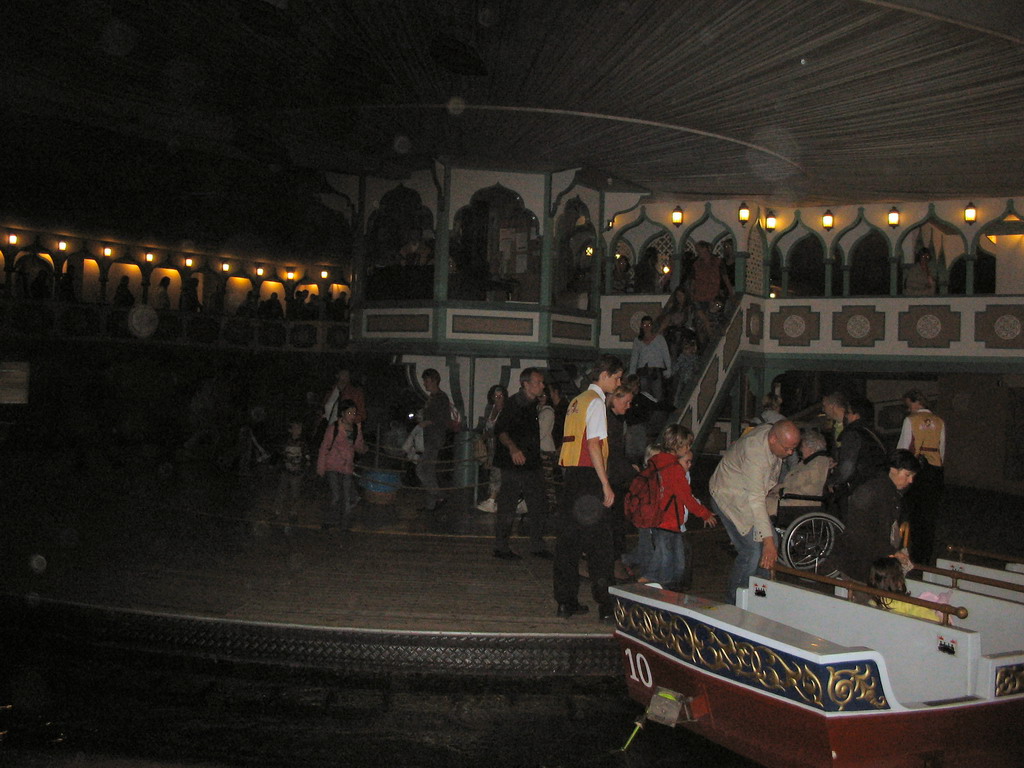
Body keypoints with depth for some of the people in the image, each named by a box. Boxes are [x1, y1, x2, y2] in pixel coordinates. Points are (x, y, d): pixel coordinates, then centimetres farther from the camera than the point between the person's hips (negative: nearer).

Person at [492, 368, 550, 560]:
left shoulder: (534, 404, 14)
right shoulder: (513, 403, -12)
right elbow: (500, 430, -20)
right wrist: (512, 447, -35)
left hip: (532, 463, 9)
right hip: (514, 464, -8)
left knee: (539, 504, 11)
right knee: (507, 507, -1)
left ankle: (537, 546, 21)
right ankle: (500, 547, 9)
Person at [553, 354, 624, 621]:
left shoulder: (576, 401, 18)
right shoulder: (595, 401, -8)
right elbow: (593, 444, -16)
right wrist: (606, 485, -16)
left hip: (570, 475, 9)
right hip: (588, 476, -9)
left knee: (568, 538, 9)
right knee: (599, 540, -3)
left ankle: (566, 601, 13)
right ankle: (605, 605, 0)